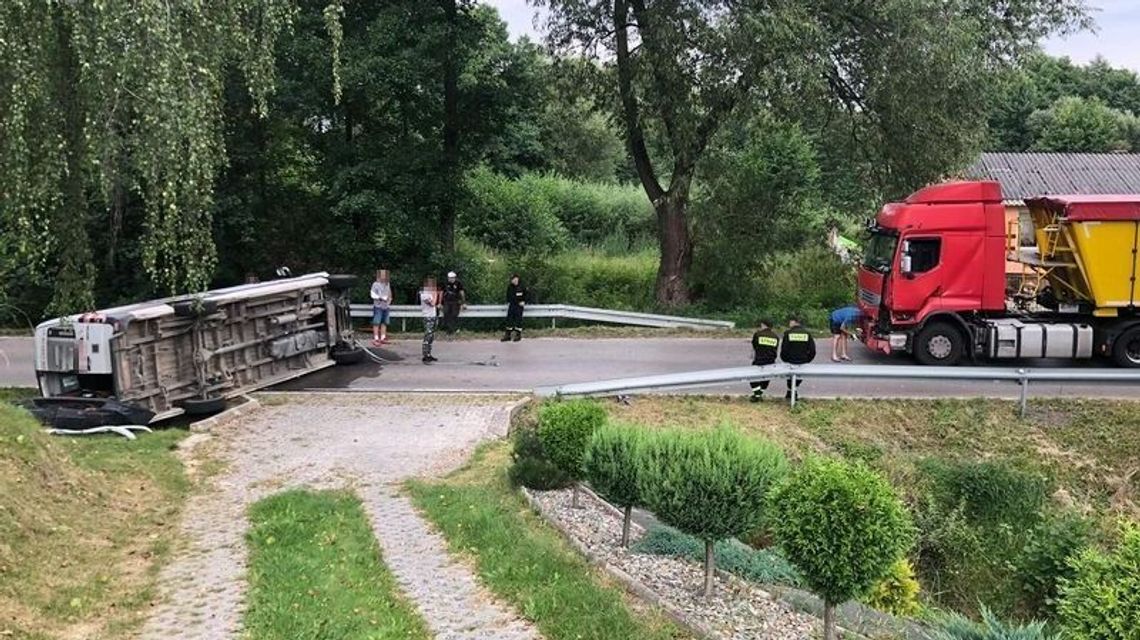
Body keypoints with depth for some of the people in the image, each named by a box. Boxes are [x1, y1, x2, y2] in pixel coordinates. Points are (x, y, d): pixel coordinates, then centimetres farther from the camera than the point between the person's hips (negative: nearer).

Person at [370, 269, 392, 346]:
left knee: (384, 322, 7)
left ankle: (382, 338, 14)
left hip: (386, 307, 6)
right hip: (378, 306, -6)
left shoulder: (388, 284, 15)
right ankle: (375, 339, -7)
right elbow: (372, 294, -11)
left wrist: (389, 300, 8)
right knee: (376, 323, -7)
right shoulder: (376, 284, -5)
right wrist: (380, 298, -18)